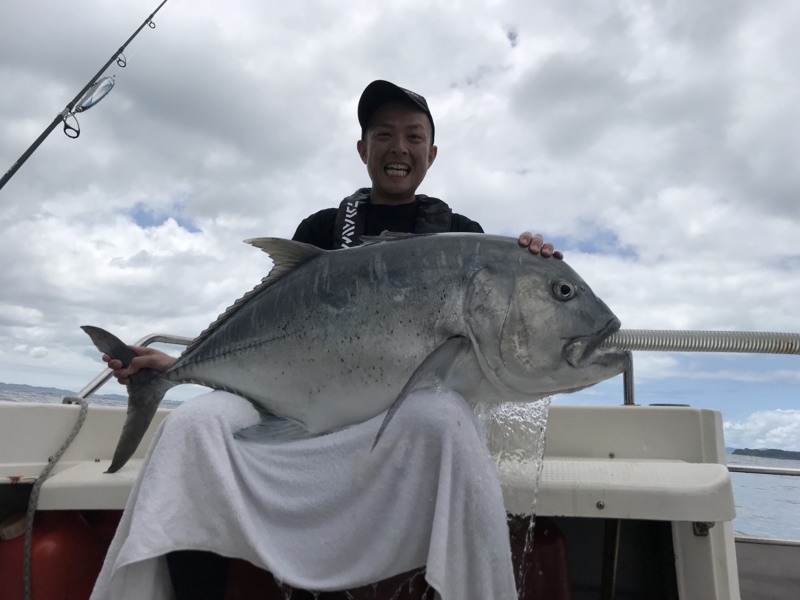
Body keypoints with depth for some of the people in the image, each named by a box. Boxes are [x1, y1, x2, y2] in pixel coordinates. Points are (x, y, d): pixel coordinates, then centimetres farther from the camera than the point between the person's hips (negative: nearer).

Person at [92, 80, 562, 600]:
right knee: (193, 426, -23)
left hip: (418, 388, -1)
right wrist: (182, 364, 3)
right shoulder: (323, 229, 17)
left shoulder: (461, 235, 14)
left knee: (441, 423, -38)